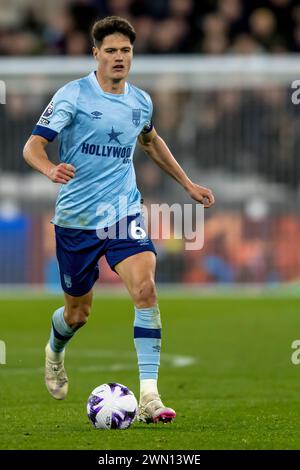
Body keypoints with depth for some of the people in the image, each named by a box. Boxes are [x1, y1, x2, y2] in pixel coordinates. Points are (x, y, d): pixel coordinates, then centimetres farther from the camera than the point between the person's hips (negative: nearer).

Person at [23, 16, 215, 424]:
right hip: (76, 218, -2)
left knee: (145, 287, -21)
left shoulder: (140, 101, 7)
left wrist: (187, 183, 29)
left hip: (125, 214, 2)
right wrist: (51, 169, -35)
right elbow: (33, 146, -13)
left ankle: (149, 396, -23)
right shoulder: (73, 95, -9)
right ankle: (54, 351, 48)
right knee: (78, 312, 9)